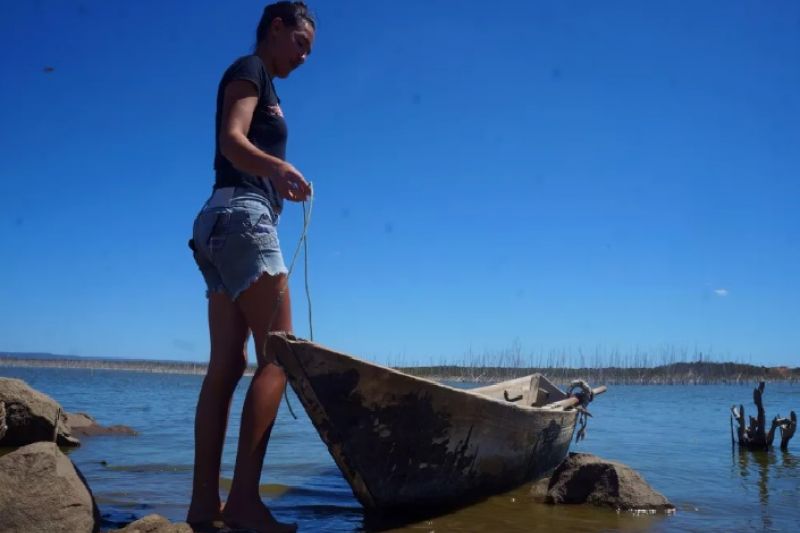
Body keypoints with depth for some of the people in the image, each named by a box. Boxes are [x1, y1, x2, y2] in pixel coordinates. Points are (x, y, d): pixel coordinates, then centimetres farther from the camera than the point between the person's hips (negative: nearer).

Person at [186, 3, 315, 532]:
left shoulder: (263, 86, 28)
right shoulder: (249, 69, 1)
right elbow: (232, 139, -17)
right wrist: (276, 168, -36)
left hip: (225, 225, 10)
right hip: (242, 217, -10)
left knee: (227, 365, 2)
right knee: (278, 356, -15)